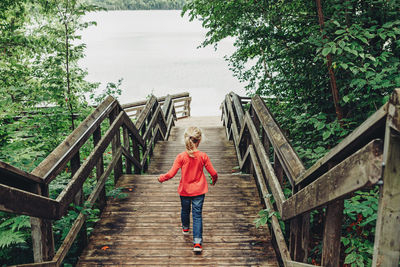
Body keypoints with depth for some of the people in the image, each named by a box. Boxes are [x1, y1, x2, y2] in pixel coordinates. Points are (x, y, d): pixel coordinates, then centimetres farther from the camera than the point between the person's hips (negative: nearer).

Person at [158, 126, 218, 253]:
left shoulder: (181, 157, -16)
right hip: (199, 190, -1)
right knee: (197, 215, 3)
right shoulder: (203, 156, -14)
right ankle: (197, 242, -3)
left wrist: (161, 178, 6)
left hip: (185, 190, 1)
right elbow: (213, 172, -6)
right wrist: (214, 179, 17)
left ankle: (185, 228, 51)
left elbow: (171, 174, -14)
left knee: (185, 210, 25)